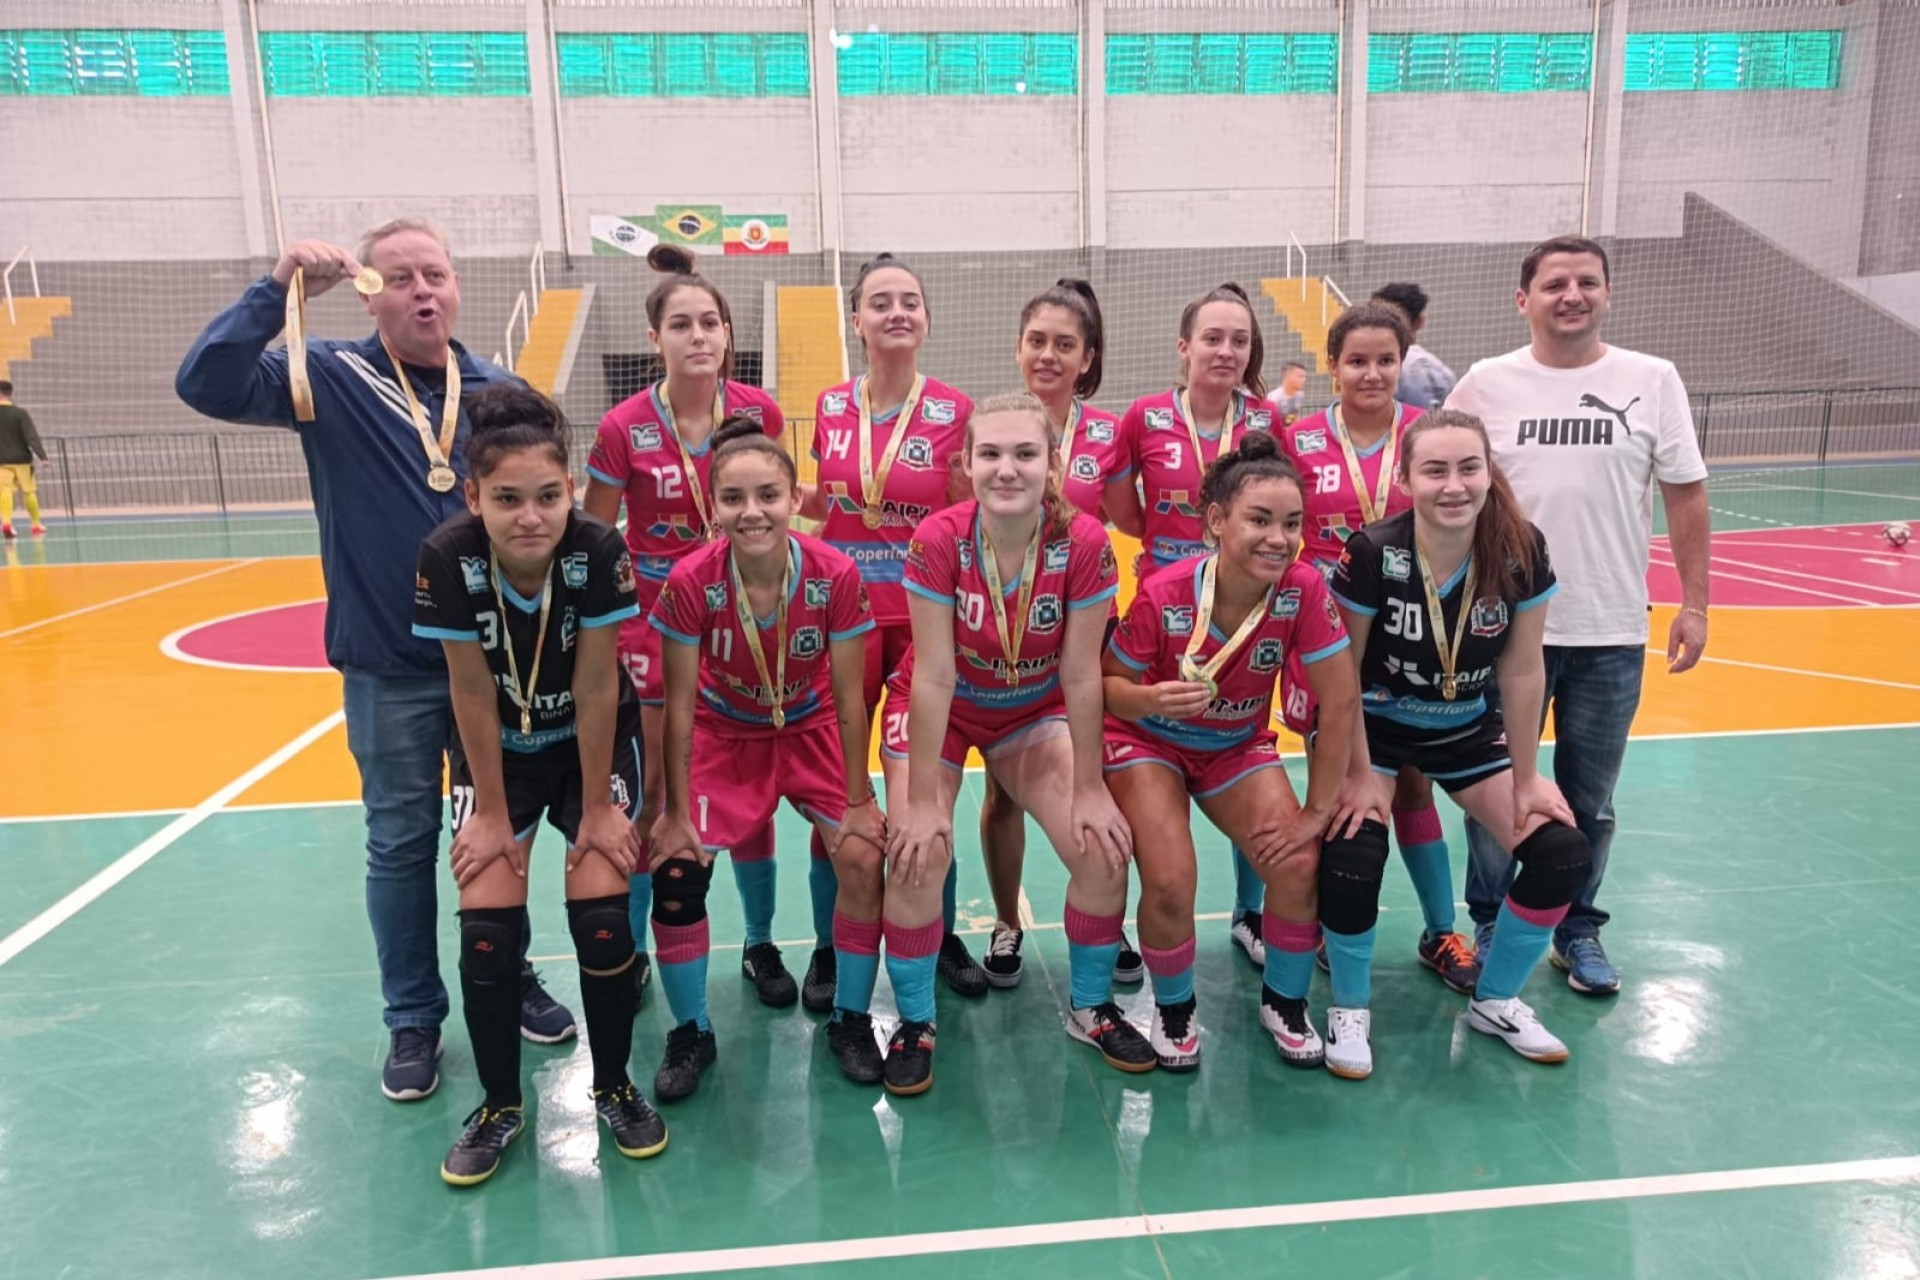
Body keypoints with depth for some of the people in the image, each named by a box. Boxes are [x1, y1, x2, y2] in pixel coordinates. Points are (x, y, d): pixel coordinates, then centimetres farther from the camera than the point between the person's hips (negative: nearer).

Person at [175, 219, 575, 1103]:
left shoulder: (501, 391, 1)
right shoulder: (334, 379, -4)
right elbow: (205, 385, -18)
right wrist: (278, 289, -23)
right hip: (388, 668, -2)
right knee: (401, 843, 10)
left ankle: (510, 980, 34)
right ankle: (413, 1020, 26)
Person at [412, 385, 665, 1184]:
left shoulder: (600, 554, -28)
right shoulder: (446, 560, -27)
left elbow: (596, 689, -20)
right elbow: (473, 698, -18)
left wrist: (597, 808, -13)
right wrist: (492, 813, -10)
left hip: (593, 743, -1)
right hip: (498, 751, 1)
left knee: (601, 910, -13)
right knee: (487, 921, -11)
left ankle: (614, 1089, 12)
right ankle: (500, 1107, 13)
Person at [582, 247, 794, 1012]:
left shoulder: (758, 412, -6)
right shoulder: (624, 429, -13)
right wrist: (607, 624, -7)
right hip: (656, 620, -2)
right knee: (653, 791, 7)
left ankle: (760, 945, 26)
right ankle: (630, 953, 26)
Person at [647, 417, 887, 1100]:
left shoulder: (836, 576, -26)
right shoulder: (690, 581, -26)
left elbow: (849, 700, -15)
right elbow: (679, 707, -16)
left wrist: (858, 800, -9)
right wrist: (677, 811, -11)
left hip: (810, 729, 0)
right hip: (723, 733, 0)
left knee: (864, 861, -15)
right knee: (677, 876, -14)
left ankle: (851, 1019, 10)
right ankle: (691, 1033, 11)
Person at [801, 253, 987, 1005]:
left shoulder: (953, 412, -4)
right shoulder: (830, 408, 4)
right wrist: (805, 501, -3)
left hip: (926, 615, -2)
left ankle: (942, 935, 26)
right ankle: (832, 946, 22)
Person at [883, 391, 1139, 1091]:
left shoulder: (1084, 542, -25)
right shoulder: (938, 540, -28)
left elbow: (1080, 674, -18)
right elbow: (935, 676, -25)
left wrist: (1091, 789, -12)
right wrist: (921, 801, -21)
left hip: (1035, 709, 2)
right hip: (938, 710, -1)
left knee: (1102, 849, -10)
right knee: (918, 855, -17)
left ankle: (1090, 1007, 16)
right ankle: (914, 1023, 8)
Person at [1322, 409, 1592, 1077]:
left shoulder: (1522, 552, -19)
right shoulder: (1372, 553, -27)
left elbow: (1522, 671, -10)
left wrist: (1525, 779, -4)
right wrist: (1359, 774, -15)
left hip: (1469, 728, 3)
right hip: (1375, 725, -3)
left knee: (1562, 855, -9)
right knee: (1352, 855, -25)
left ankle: (1496, 1001, 17)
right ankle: (1349, 1009, 3)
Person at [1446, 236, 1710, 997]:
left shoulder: (1653, 380, 0)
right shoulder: (1486, 385, -2)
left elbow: (1686, 496, 4)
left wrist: (1694, 603, 0)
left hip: (1612, 634, 1)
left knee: (1589, 802, 13)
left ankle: (1578, 932, 30)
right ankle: (1488, 928, 27)